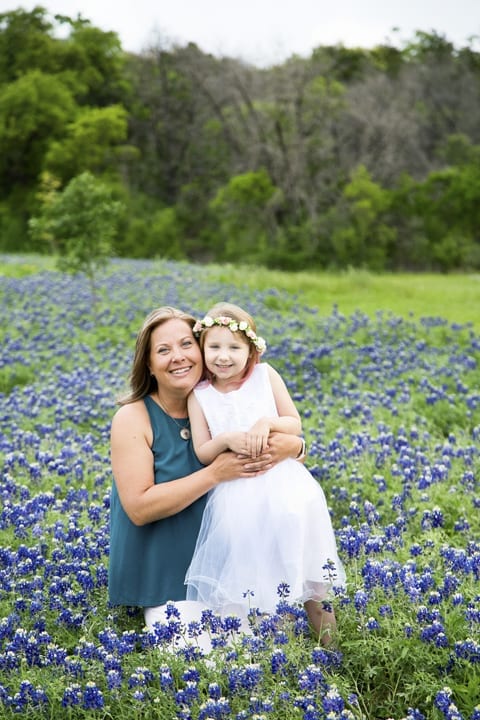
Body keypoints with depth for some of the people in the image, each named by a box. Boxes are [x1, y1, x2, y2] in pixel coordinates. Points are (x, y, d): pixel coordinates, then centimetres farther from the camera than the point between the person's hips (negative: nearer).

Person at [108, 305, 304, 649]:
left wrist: (291, 446, -23)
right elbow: (139, 508, -20)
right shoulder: (133, 417, -12)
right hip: (166, 576, -3)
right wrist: (215, 473, -26)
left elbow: (294, 437, 3)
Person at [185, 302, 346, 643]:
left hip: (282, 482, 0)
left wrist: (267, 423, -13)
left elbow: (295, 423, 5)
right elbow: (202, 453, 3)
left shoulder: (265, 375, 4)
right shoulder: (200, 396, 3)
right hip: (236, 494, 0)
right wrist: (226, 440, -16)